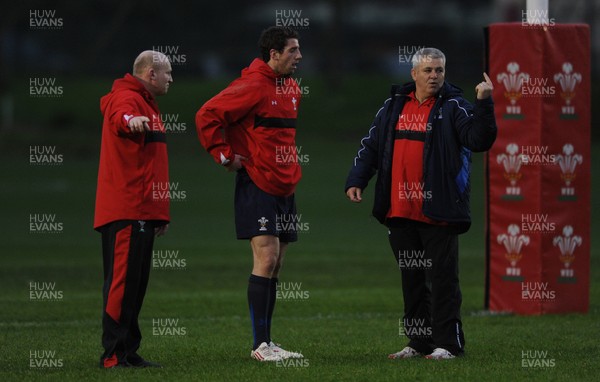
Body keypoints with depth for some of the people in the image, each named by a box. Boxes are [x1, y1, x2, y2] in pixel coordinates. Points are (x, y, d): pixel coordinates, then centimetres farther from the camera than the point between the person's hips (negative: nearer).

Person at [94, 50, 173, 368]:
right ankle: (113, 354, -12)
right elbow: (120, 116, -33)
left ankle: (128, 351, 16)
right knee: (123, 279, -11)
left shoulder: (146, 104, 26)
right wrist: (130, 120, -58)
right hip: (126, 210, -10)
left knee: (135, 282, 12)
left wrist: (161, 211, 29)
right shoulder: (128, 98, -7)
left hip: (143, 211, 10)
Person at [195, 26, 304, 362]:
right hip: (257, 186, -8)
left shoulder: (291, 88, 14)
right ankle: (260, 345, -9)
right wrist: (226, 156, -12)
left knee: (275, 265, 9)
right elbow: (207, 116, -17)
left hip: (285, 187, 8)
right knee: (266, 258, -12)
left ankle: (267, 342, 13)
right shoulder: (252, 87, -14)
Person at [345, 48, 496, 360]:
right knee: (411, 279, 11)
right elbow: (371, 146, 17)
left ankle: (447, 343, 0)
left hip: (438, 212, -5)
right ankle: (419, 343, 18)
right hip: (400, 212, 5)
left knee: (442, 276, -4)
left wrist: (484, 104, -26)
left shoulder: (452, 108, -2)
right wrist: (356, 180, 8)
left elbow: (480, 139, -15)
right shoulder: (394, 106, 13)